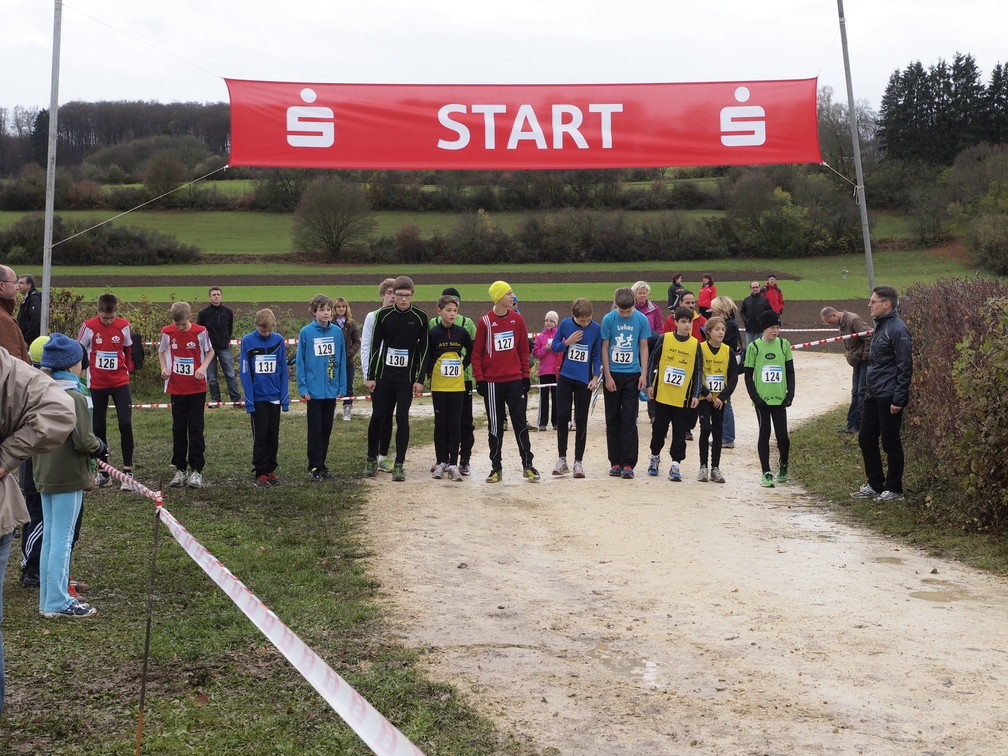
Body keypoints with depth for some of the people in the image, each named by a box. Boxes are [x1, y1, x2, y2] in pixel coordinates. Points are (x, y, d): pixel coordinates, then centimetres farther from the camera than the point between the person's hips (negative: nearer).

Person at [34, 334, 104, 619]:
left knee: (50, 537, 15)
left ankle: (48, 599, 22)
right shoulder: (74, 397, -17)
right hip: (68, 479, -8)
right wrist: (100, 445, 2)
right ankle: (58, 602, 3)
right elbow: (83, 440, -20)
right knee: (63, 539, -2)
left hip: (44, 477, 8)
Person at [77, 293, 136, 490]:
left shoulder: (124, 326, -3)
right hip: (96, 384, 0)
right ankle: (103, 472, 16)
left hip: (120, 382, 0)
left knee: (125, 423, -13)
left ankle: (128, 471, -6)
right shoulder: (89, 327, -7)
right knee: (99, 428, 5)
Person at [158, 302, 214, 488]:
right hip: (176, 387, 2)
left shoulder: (200, 332, -7)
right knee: (178, 428, 6)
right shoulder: (167, 332, -2)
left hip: (197, 387, -2)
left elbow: (210, 351, 7)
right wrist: (164, 368, -3)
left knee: (196, 428, -1)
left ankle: (196, 470, 4)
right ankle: (180, 469, 15)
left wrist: (203, 367, -10)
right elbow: (161, 351, 14)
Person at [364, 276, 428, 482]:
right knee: (378, 417, 3)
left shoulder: (420, 317, -1)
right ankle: (372, 460, 21)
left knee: (402, 418, -6)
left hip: (407, 378, -1)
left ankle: (399, 465, 1)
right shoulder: (383, 315, 0)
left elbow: (423, 349, 2)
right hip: (383, 376, 1)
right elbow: (375, 346, 4)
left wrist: (420, 379, -3)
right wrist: (370, 376, 0)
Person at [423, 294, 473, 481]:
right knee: (440, 423, 4)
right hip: (439, 385, -2)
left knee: (455, 423, 1)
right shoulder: (433, 333, -4)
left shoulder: (462, 332, 4)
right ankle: (441, 462, 12)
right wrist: (429, 374, -5)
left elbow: (471, 351, 18)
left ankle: (453, 464, 2)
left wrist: (464, 365, 8)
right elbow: (426, 356, 1)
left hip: (457, 385, 2)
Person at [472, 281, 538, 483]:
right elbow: (477, 352, -1)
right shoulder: (485, 322, -4)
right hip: (492, 382, -2)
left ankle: (527, 465, 8)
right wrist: (479, 379, -6)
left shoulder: (517, 319, 4)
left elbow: (523, 349, 9)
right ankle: (496, 467, 13)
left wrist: (526, 375, 5)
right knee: (495, 426, 5)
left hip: (515, 380, 2)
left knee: (520, 422, 0)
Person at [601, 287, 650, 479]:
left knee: (629, 420, -3)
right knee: (613, 419, 6)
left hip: (632, 374, 0)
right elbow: (604, 348, 0)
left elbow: (643, 347, 4)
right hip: (613, 373, 1)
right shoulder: (608, 319, -4)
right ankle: (615, 462, 14)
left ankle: (628, 464, -1)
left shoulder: (641, 319, -2)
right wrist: (608, 376, -5)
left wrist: (644, 374, -3)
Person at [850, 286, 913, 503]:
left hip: (889, 397, -10)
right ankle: (875, 485, 23)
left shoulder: (897, 329, -15)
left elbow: (905, 367, -18)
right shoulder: (879, 326, 14)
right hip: (873, 395, 10)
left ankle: (894, 490, 11)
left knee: (890, 443, 0)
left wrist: (899, 399, -20)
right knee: (866, 439, 12)